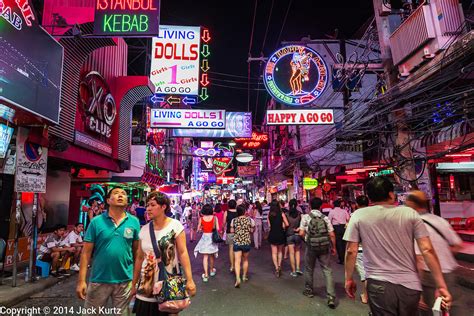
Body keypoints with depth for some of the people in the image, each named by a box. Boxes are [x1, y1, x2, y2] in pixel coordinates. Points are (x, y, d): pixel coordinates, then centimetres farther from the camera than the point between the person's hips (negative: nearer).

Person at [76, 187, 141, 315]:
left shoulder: (134, 222, -3)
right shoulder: (96, 222, -6)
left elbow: (137, 251, 2)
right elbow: (86, 252, -4)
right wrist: (81, 280, -8)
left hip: (125, 280, 1)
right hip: (99, 280, -1)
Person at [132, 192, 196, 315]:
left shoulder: (175, 225, -10)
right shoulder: (144, 230, 2)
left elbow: (183, 253, -12)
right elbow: (140, 258, 9)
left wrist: (189, 280, -17)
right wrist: (134, 283, 13)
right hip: (146, 285, 4)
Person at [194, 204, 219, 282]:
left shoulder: (201, 218, -4)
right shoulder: (214, 218, -6)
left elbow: (198, 229, 0)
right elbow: (217, 228, -9)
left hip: (204, 237, -1)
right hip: (212, 237, 1)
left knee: (205, 256, 3)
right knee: (211, 255, 20)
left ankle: (206, 275, -1)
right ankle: (212, 270, 37)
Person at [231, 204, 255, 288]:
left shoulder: (234, 220, -5)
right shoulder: (250, 220, -7)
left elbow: (232, 231, 1)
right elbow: (252, 231, 0)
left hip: (237, 242, 0)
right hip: (246, 242, 1)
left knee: (237, 261, 0)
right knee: (245, 260, 19)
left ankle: (238, 278, -14)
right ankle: (244, 276, 32)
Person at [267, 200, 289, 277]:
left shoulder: (269, 215, -5)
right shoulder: (282, 214, -8)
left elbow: (269, 225, -4)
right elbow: (287, 224, -11)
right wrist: (282, 227, 8)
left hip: (272, 234, 0)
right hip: (281, 234, 0)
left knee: (274, 252, 9)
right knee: (280, 251, 20)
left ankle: (276, 268, 1)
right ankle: (279, 266, 14)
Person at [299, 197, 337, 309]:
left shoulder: (306, 217, -4)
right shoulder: (325, 217, 1)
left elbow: (301, 233, -9)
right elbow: (332, 234, -1)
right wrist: (333, 247, 10)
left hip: (311, 246, -1)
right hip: (324, 246, 1)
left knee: (309, 269, 17)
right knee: (327, 270, 6)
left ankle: (309, 290, 34)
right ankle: (331, 297, -2)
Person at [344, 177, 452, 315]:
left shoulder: (358, 216, -5)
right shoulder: (410, 213, -2)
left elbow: (351, 251, -6)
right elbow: (428, 250, -6)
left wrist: (348, 279, 6)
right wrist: (441, 286, 0)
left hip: (379, 286, -3)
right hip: (410, 285, 3)